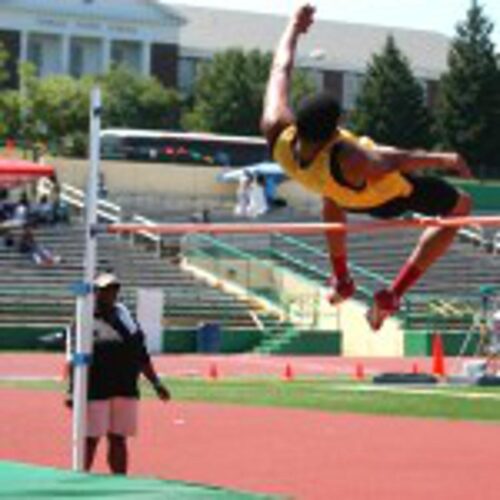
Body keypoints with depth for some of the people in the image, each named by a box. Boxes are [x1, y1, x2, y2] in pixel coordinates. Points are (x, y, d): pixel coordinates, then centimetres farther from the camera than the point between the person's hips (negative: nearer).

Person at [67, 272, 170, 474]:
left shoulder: (125, 318, 13)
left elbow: (142, 356, 17)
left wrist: (156, 383, 13)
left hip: (125, 390, 5)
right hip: (96, 391, -5)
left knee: (118, 440, 8)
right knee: (89, 440, -2)